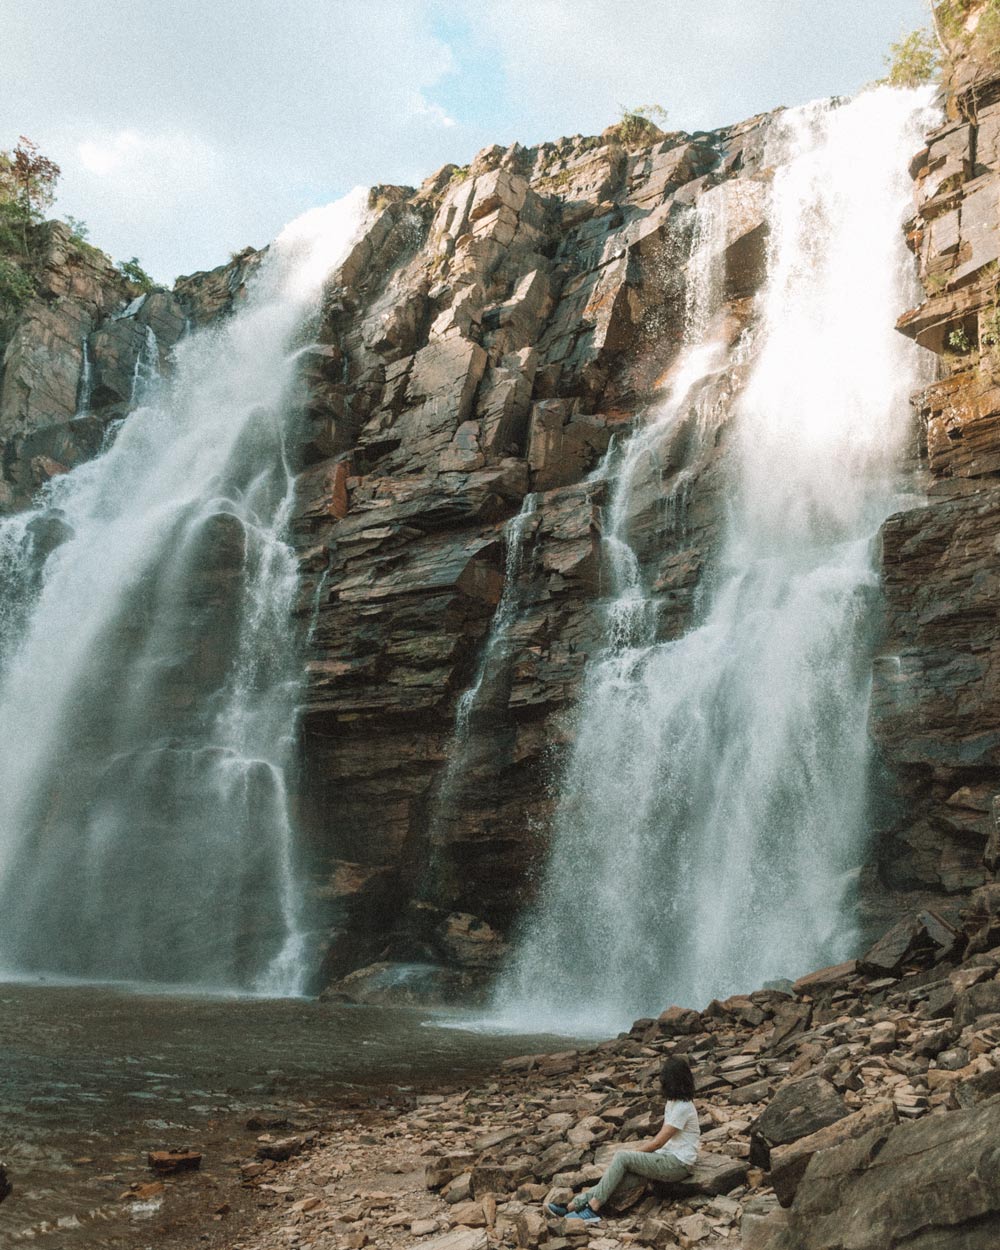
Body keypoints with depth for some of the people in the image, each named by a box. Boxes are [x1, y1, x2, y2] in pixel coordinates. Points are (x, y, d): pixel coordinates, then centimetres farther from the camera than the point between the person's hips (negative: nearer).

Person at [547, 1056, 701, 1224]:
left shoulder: (683, 1108, -17)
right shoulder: (673, 1102, 14)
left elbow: (658, 1142, -16)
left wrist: (632, 1154, -7)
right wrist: (638, 1152, 4)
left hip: (678, 1164, -9)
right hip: (667, 1156, 9)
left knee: (622, 1157, -21)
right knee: (621, 1173, -9)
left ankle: (593, 1207, -19)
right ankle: (576, 1204, -14)